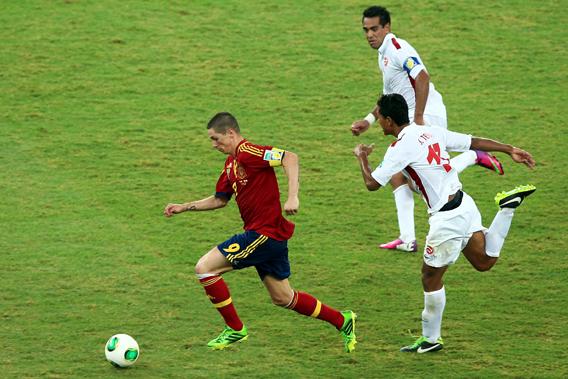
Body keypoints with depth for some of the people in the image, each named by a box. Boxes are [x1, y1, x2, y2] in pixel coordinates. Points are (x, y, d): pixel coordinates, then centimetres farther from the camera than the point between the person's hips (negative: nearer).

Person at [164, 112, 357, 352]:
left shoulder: (246, 153, -15)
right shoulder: (231, 163, 15)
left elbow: (289, 158, -26)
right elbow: (219, 199, 27)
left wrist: (292, 197, -34)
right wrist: (184, 207, 21)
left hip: (265, 233, -10)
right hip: (267, 236, 10)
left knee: (204, 268, -9)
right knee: (283, 298, 17)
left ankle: (235, 329, 1)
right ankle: (342, 321, 27)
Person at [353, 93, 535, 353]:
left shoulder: (400, 148, -15)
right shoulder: (432, 132, 7)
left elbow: (372, 183, -13)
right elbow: (475, 142, 9)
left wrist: (361, 157, 5)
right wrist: (511, 150, 14)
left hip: (447, 218, -7)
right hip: (463, 203, 7)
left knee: (431, 278, 7)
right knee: (484, 262, 19)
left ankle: (431, 339, 17)